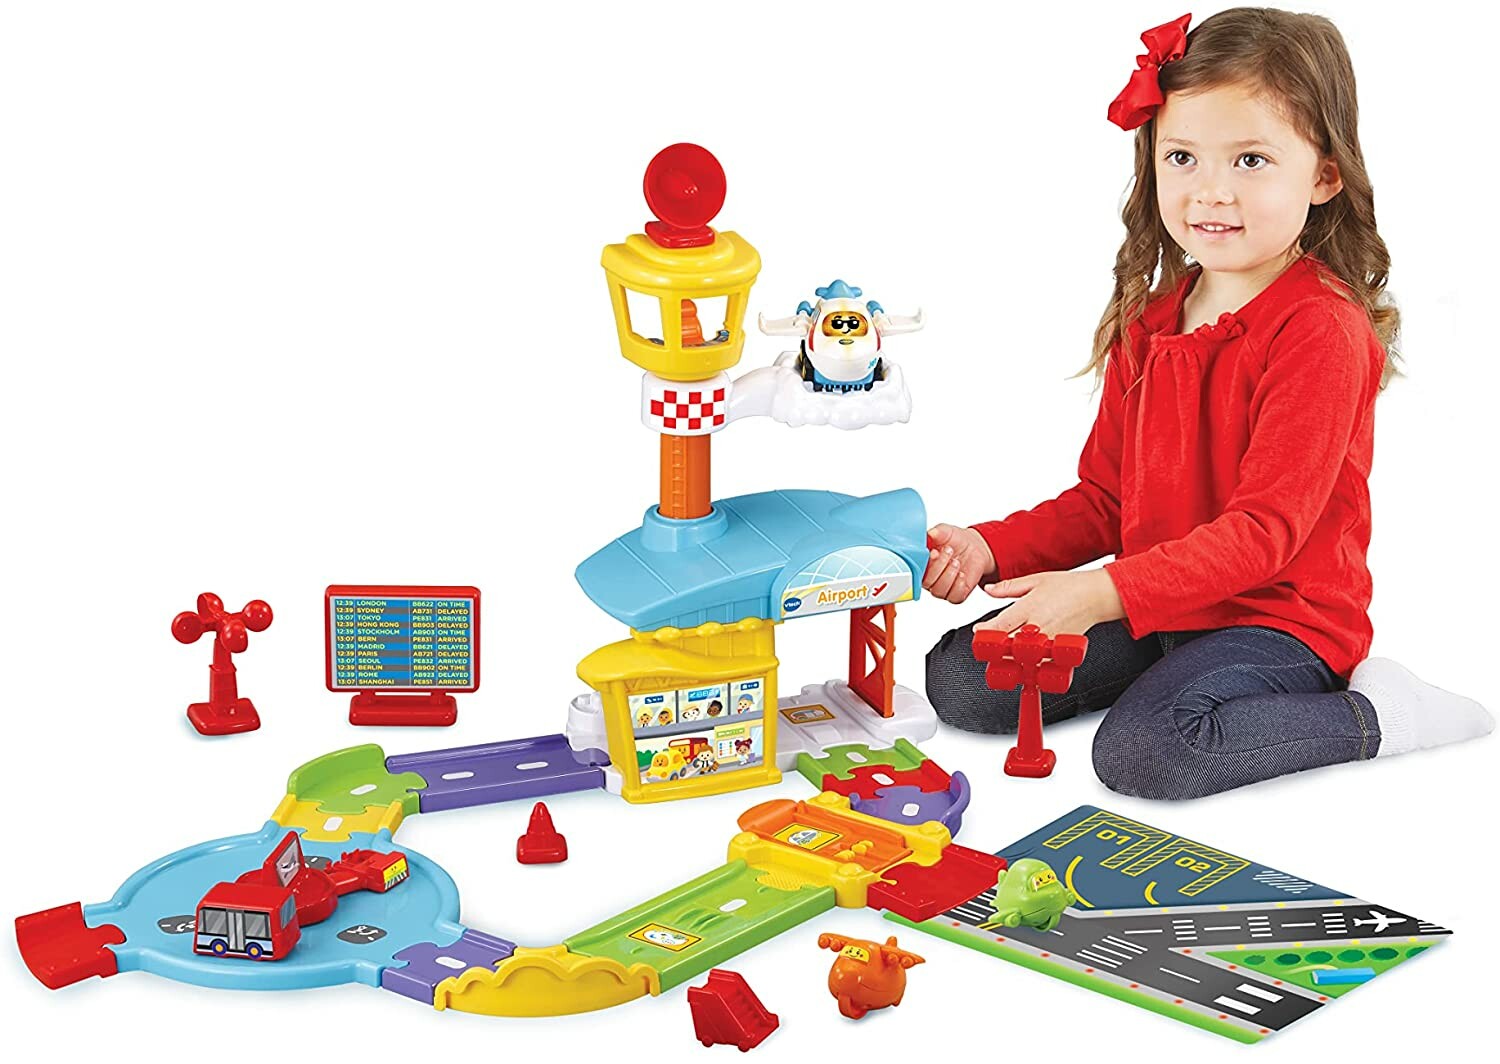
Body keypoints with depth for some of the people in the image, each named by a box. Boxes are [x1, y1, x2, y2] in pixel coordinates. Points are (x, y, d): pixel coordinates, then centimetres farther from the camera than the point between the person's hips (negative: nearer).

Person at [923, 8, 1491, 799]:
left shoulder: (1321, 331, -17)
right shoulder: (1150, 320, 9)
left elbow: (1266, 527, -24)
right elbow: (1105, 500, 12)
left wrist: (1106, 594, -33)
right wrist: (989, 550, -6)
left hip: (1279, 616, -7)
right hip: (1157, 606, 8)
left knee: (1144, 750, -33)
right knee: (960, 681, -3)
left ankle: (1375, 712, -10)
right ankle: (1181, 671, 8)